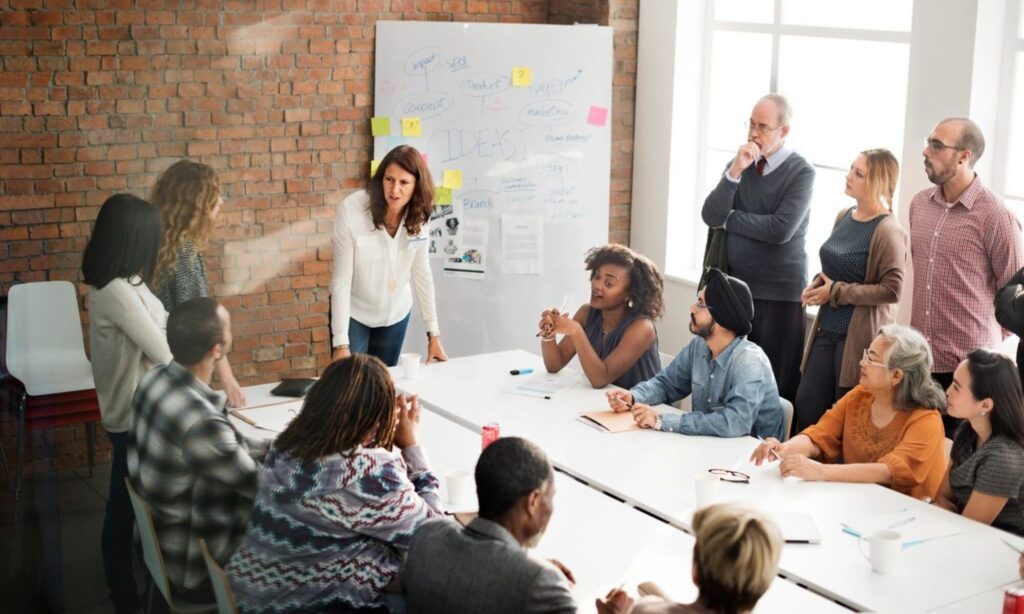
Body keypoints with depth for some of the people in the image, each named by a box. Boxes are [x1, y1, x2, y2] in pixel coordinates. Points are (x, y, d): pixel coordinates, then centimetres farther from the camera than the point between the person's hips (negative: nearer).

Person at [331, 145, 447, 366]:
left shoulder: (418, 216, -13)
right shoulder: (351, 211, -25)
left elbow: (421, 273, -4)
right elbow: (341, 279, -22)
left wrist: (433, 333, -4)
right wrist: (341, 343, -24)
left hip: (395, 313, 4)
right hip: (353, 313, -3)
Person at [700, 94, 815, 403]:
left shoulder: (801, 172, -7)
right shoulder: (738, 165, 8)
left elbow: (781, 229, -19)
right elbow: (711, 216, -2)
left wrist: (729, 219, -6)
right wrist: (735, 172, -14)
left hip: (779, 294, -4)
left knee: (777, 386, 0)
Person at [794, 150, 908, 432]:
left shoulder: (888, 231, -15)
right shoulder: (844, 217, 9)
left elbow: (891, 290, -18)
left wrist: (836, 292, -15)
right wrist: (818, 284, 2)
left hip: (860, 335, -7)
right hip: (827, 329, 7)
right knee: (806, 406, 8)